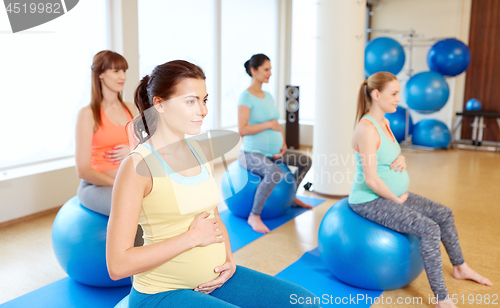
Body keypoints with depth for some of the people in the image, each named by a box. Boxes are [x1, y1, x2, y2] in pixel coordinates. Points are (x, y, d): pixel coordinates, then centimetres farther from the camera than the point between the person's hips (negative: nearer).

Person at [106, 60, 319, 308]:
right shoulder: (137, 166, -16)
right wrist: (193, 237, -18)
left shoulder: (202, 151, 3)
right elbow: (118, 265, -19)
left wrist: (229, 260, 0)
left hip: (213, 280, 6)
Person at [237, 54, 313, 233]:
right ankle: (254, 216, -22)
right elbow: (242, 130, -22)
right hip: (252, 153, -9)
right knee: (274, 173, -37)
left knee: (306, 161, 12)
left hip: (272, 151, 9)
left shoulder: (268, 96, 11)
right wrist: (268, 124, -19)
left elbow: (276, 124, 17)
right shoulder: (246, 97, -14)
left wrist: (283, 144, 3)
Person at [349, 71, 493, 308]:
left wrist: (401, 159, -5)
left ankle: (460, 268, 35)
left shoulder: (384, 122, 6)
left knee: (444, 214, 15)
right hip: (370, 200, -10)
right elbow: (371, 179, -27)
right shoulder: (367, 129, -24)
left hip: (390, 195, 10)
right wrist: (397, 200, -14)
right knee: (429, 229, -21)